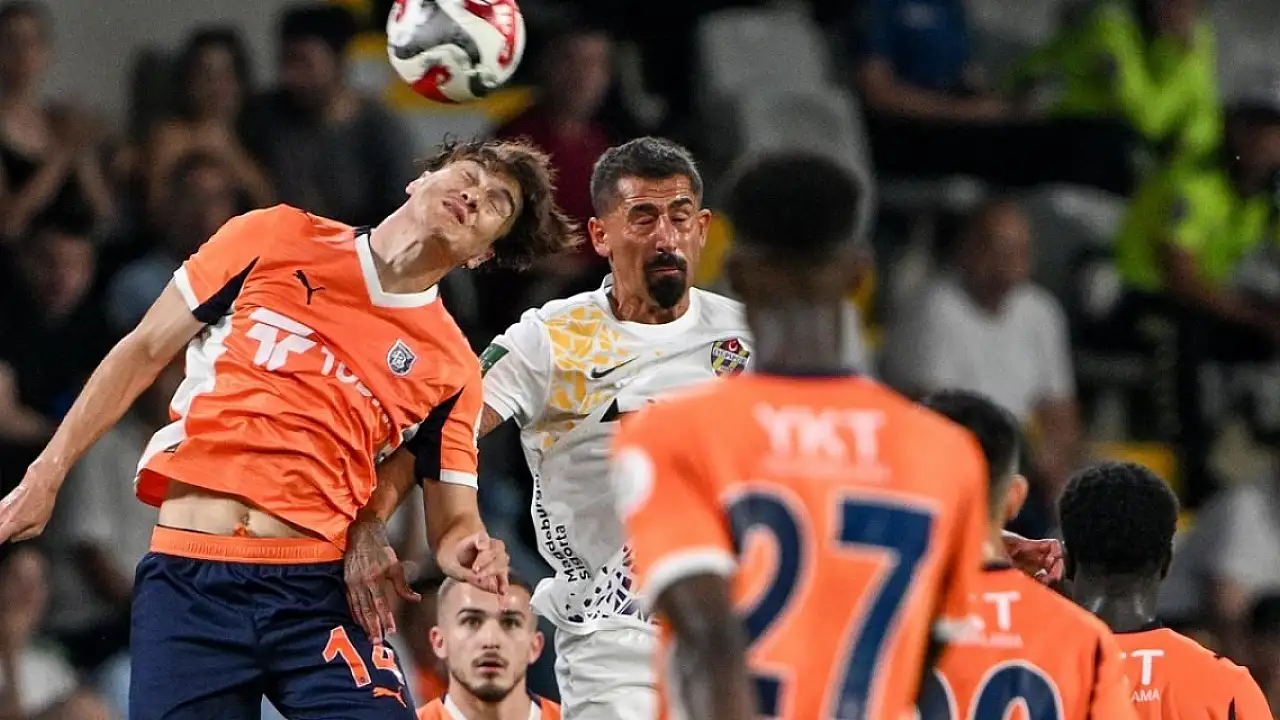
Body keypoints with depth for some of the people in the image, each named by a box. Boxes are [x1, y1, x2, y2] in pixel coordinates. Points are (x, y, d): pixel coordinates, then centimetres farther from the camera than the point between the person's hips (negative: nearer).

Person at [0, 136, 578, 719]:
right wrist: (47, 473, 10)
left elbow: (452, 522, 10)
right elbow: (144, 352, 13)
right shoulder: (276, 238, 8)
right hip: (188, 583, 0)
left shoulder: (451, 368, 9)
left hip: (319, 591, 0)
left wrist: (467, 551, -14)